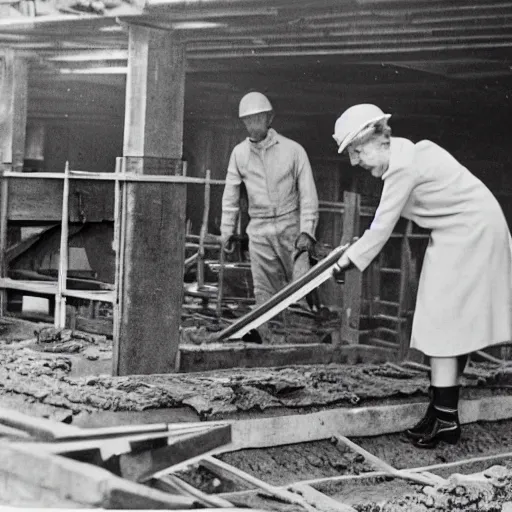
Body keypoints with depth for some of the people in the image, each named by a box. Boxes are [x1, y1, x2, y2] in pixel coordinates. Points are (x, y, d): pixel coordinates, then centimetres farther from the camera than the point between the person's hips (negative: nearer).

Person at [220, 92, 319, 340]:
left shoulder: (293, 150, -2)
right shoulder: (239, 153, 7)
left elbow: (308, 195, -4)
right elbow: (230, 195, 14)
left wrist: (306, 231, -13)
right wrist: (227, 231, 10)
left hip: (289, 227, -2)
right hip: (259, 231, 3)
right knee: (264, 292, -1)